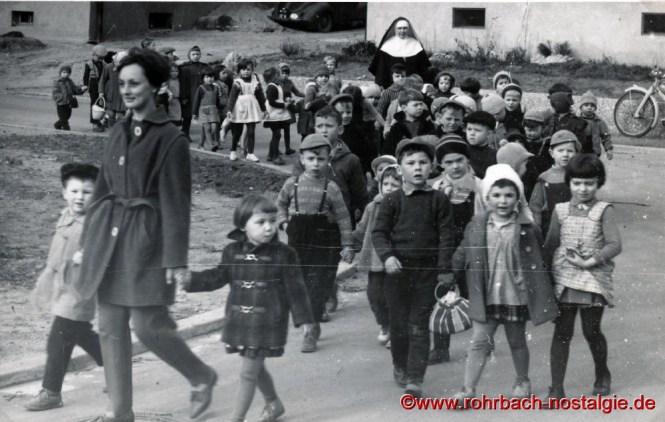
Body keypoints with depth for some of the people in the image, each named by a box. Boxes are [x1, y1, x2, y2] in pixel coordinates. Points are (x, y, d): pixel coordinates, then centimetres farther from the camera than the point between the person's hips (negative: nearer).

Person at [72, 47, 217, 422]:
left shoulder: (171, 138, -8)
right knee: (111, 328, 6)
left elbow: (177, 202, -11)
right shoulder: (118, 133, 12)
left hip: (146, 236, -6)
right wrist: (89, 241, 16)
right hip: (109, 236, 7)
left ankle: (202, 377, 19)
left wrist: (176, 258, -14)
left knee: (148, 325, -6)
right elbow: (103, 190, 16)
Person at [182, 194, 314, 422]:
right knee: (256, 368, 19)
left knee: (248, 371, -4)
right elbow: (218, 277, 11)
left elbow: (295, 288, -4)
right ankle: (273, 403, 43)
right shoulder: (232, 252, 0)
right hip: (239, 320, 5)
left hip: (267, 322, -5)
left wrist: (303, 318, -3)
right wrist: (190, 281, 1)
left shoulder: (283, 254, -9)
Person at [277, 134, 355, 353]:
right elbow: (280, 204, 19)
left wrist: (347, 245, -4)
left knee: (317, 287, -5)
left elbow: (343, 218, -3)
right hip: (298, 240, 3)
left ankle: (312, 331, 0)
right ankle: (312, 325, 26)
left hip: (324, 242, -3)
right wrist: (283, 222, 4)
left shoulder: (331, 188, -8)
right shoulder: (292, 184, 0)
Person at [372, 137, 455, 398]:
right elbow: (379, 232, -1)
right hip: (397, 269, 1)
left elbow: (445, 236, -1)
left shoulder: (439, 200, -1)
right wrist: (387, 256, -18)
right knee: (399, 323, 12)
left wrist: (444, 269, -4)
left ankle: (415, 379, 0)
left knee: (419, 326, -2)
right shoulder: (392, 200, 0)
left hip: (427, 271, -1)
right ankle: (400, 367, 34)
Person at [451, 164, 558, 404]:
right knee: (479, 341, -1)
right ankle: (468, 389, 1)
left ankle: (522, 382, 35)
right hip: (486, 297, 1)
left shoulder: (526, 229, -7)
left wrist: (542, 293, 5)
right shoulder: (476, 227, -2)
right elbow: (461, 257, 7)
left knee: (517, 341, 15)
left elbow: (539, 261, 2)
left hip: (517, 296, -1)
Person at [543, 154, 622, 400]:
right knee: (562, 332, 1)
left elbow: (615, 245, -12)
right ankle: (556, 388, 3)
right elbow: (550, 245, 8)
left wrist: (589, 261, -19)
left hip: (594, 280, -2)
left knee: (591, 331, 8)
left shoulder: (604, 211, -3)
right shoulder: (561, 210, 5)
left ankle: (602, 375, 35)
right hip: (564, 279, 2)